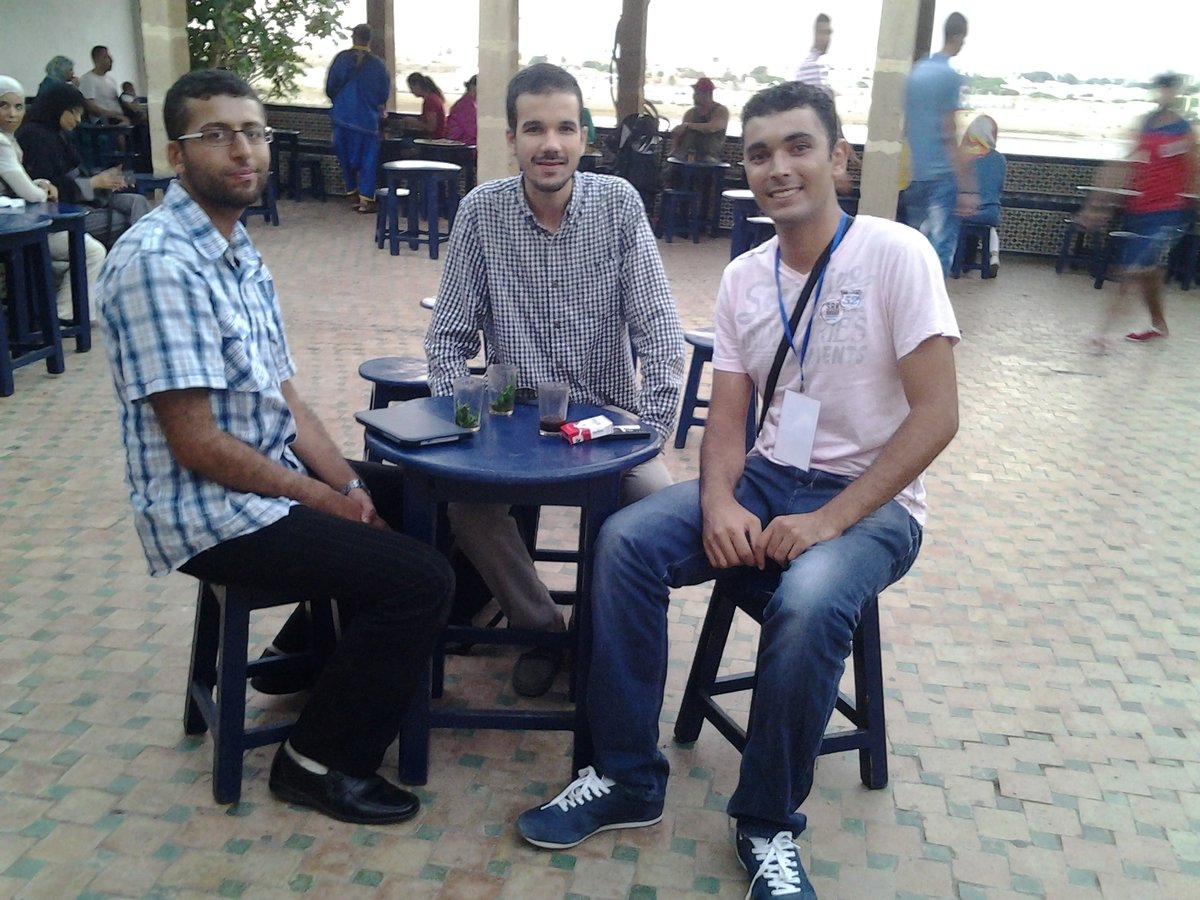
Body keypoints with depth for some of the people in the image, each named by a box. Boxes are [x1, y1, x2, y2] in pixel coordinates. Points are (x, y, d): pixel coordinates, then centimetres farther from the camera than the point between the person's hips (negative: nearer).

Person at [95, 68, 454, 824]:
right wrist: (322, 497, -13)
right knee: (421, 580, -16)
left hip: (268, 482, 10)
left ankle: (320, 655, 31)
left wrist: (349, 487, -4)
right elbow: (197, 443, -24)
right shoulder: (159, 262, -22)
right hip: (211, 512, -10)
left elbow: (282, 397, 8)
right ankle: (320, 761, 3)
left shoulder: (238, 250, 8)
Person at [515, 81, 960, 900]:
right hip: (767, 479, 5)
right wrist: (719, 503, -17)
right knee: (626, 541, -18)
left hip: (872, 501, -4)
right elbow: (727, 420, 5)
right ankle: (627, 779, -4)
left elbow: (936, 415, -15)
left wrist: (829, 521, -22)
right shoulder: (742, 279, 5)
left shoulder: (896, 254, -11)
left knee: (807, 603, -35)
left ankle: (769, 825, -9)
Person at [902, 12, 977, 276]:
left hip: (916, 175, 8)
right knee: (941, 250, -5)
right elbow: (949, 137, -15)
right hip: (942, 177, -8)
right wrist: (967, 188, -14)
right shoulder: (950, 76, -11)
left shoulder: (916, 71, 12)